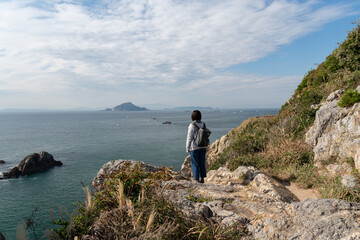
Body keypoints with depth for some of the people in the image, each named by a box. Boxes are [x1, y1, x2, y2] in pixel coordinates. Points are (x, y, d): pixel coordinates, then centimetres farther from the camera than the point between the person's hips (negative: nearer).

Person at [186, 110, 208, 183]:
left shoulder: (192, 125, -14)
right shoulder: (203, 124, 2)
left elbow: (189, 138, -12)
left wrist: (187, 148, -4)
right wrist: (205, 147, 16)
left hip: (194, 148, -5)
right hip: (203, 147, 5)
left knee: (195, 163, 4)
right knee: (202, 163, 14)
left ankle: (197, 179, 9)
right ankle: (202, 178, 21)